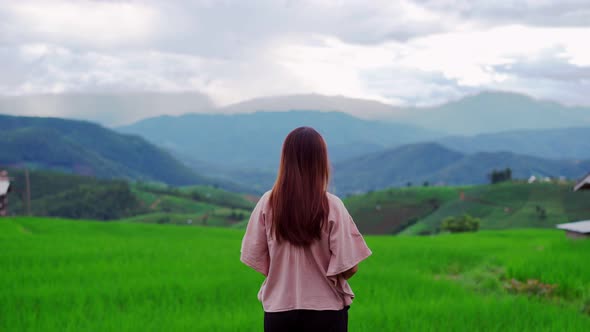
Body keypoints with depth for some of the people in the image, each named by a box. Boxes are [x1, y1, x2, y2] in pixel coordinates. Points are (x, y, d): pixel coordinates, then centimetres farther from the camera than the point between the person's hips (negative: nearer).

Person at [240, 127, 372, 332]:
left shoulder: (268, 203, -6)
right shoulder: (332, 206, -12)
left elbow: (257, 260, -1)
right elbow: (348, 267, -11)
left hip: (279, 309, 2)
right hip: (326, 310, -2)